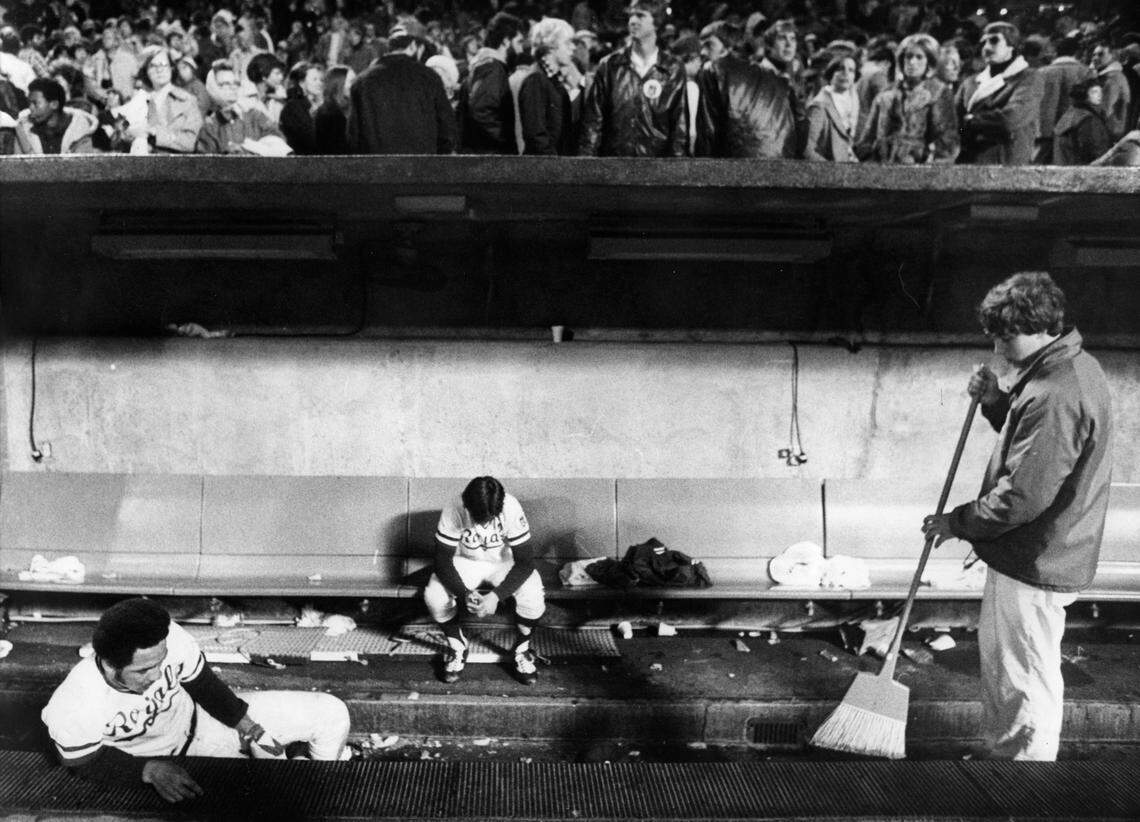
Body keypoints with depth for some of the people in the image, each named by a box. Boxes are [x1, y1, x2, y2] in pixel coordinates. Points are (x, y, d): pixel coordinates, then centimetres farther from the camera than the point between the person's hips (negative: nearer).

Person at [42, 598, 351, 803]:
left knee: (331, 714, -2)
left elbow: (202, 684, -11)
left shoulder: (168, 638, -31)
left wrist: (249, 729, -10)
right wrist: (150, 769, -30)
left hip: (202, 718, 3)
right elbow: (86, 763, -16)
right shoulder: (72, 711, -35)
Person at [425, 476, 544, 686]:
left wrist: (496, 596, -38)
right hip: (465, 562, 1)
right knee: (434, 596, -27)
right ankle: (457, 647, 3)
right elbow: (442, 561, -22)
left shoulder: (511, 509, -31)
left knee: (533, 596, -29)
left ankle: (522, 650, 1)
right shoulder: (453, 512, -29)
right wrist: (465, 593, -38)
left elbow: (525, 562, -27)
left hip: (504, 562, -1)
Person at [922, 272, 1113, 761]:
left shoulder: (1058, 394, -27)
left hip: (1034, 567, -11)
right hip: (1026, 555, 11)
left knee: (1027, 681, 5)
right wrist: (996, 401, 3)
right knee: (999, 662, 24)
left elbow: (1024, 495, -28)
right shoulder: (1070, 368, 7)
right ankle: (1003, 753, 42)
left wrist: (958, 523, -14)